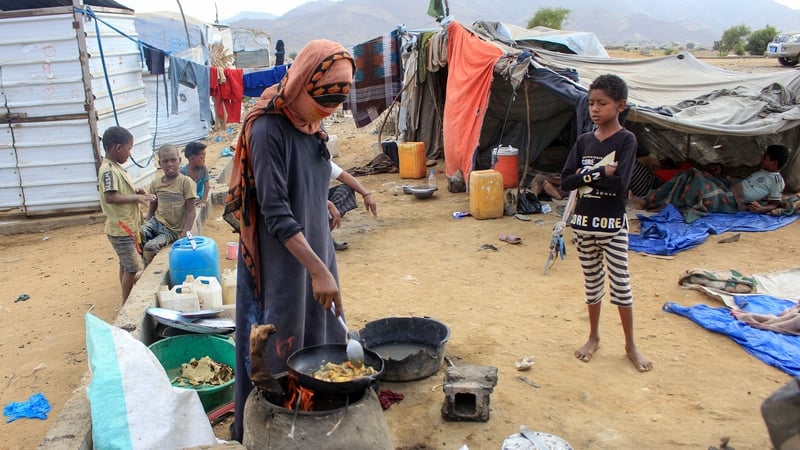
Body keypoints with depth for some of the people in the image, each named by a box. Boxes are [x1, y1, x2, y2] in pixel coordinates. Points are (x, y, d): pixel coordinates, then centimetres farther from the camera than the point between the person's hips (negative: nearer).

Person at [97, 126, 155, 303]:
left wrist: (135, 191, 6)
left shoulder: (115, 167, 10)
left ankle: (127, 302, 30)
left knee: (126, 265, 19)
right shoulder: (108, 170, -20)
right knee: (135, 269, -7)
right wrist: (136, 198, -23)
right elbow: (110, 197, -28)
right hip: (121, 229, -10)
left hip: (127, 227, 10)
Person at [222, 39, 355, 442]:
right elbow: (275, 213, -23)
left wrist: (324, 264, 15)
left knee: (319, 339, 16)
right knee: (281, 348, 3)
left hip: (315, 250, 8)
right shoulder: (268, 129, -19)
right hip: (282, 260, -8)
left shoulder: (311, 126, 5)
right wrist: (318, 269, -28)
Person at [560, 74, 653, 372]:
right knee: (592, 281, 15)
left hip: (613, 224, -4)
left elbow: (620, 182, -21)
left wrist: (586, 174, -15)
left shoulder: (626, 140, -8)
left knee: (621, 283, 4)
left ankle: (630, 345, 20)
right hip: (584, 222, 4)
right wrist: (601, 173, -16)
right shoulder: (584, 141, 4)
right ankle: (593, 337, 30)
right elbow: (565, 181, -6)